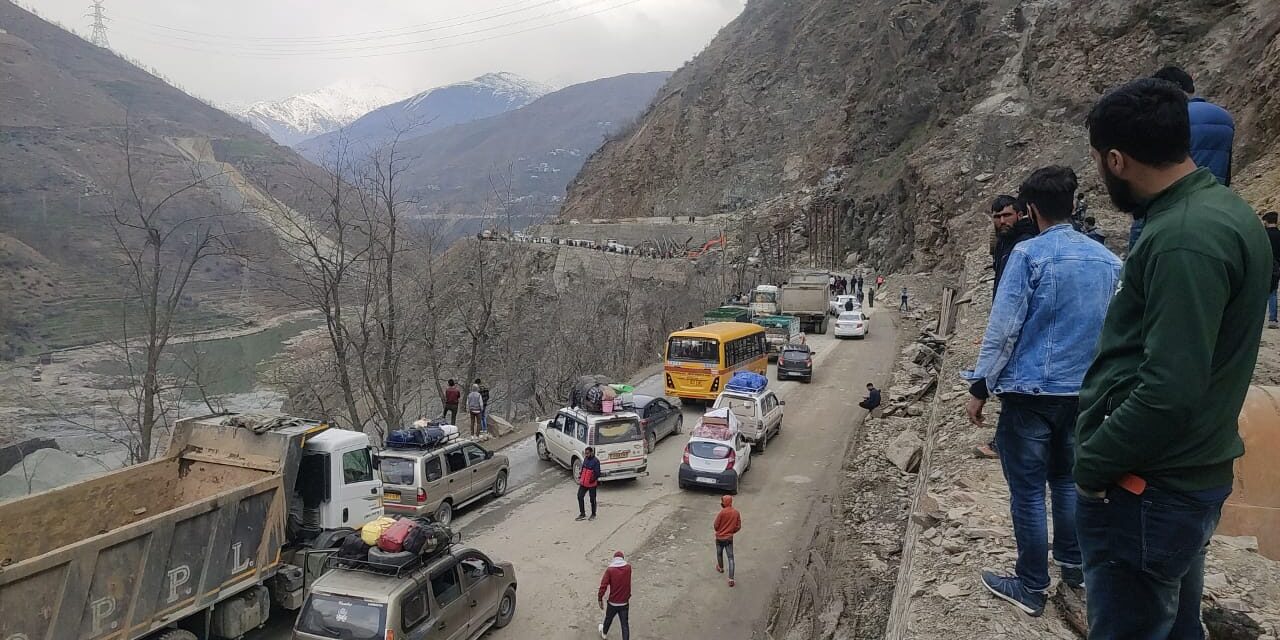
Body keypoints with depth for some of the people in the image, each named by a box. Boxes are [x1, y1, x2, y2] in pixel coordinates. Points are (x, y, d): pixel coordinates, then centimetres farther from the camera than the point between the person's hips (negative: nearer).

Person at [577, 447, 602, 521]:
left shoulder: (596, 461, -16)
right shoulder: (586, 459, 6)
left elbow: (597, 473, -17)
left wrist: (593, 479, -26)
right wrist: (580, 477, 10)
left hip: (592, 484, -7)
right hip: (583, 483, 7)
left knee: (592, 499, 7)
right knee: (580, 496, 4)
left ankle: (593, 514, 25)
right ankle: (582, 514, 14)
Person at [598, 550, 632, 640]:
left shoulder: (610, 570, -14)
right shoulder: (628, 568, -7)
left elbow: (603, 585, -17)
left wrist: (600, 598, -7)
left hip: (613, 602, 0)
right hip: (625, 602, 0)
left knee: (608, 619, 25)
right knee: (625, 624, 5)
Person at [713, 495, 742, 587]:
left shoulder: (722, 512, -19)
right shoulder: (736, 512, -6)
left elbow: (715, 525, -13)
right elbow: (738, 527, -1)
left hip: (720, 537, -2)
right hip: (729, 538, 2)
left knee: (719, 553, 24)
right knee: (730, 557, 2)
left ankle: (721, 567, 49)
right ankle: (731, 579, -8)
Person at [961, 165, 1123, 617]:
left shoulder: (1029, 254, -14)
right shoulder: (1108, 260, 4)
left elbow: (1003, 328, -15)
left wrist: (980, 387, -8)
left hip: (1030, 391, -6)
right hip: (1081, 392, 6)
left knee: (1027, 490, 4)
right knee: (1067, 480, 23)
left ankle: (1031, 588, 14)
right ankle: (1072, 565, 36)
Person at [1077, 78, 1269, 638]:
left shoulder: (1184, 239, -23)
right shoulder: (1222, 211, 10)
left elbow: (1169, 390, -29)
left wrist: (1092, 466, -16)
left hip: (1145, 489, -10)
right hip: (1187, 475, 10)